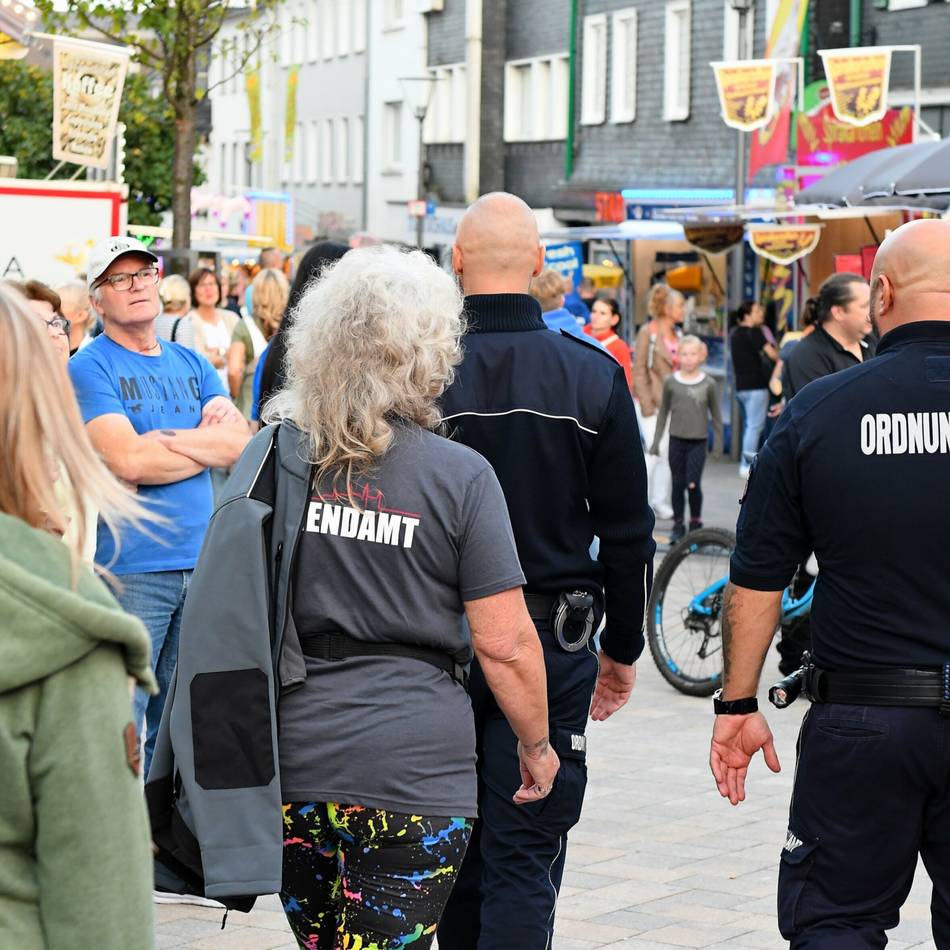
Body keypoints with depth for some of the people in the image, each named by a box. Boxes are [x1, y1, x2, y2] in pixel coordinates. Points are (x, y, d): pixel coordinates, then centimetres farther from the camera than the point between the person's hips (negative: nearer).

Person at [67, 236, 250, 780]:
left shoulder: (192, 364, 15)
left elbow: (240, 443, 2)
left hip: (199, 564, 6)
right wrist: (206, 440, -6)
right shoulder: (90, 368, -4)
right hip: (128, 569, -6)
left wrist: (165, 440, -12)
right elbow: (126, 460, -17)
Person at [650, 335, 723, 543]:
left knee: (693, 484, -8)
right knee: (677, 484, 7)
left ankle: (696, 522, 11)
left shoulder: (709, 384, -2)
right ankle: (678, 524, 17)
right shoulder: (670, 382, 1)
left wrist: (718, 443, 3)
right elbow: (663, 412, 9)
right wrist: (656, 440, 9)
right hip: (676, 440, 2)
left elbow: (716, 415, 5)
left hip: (698, 441, -2)